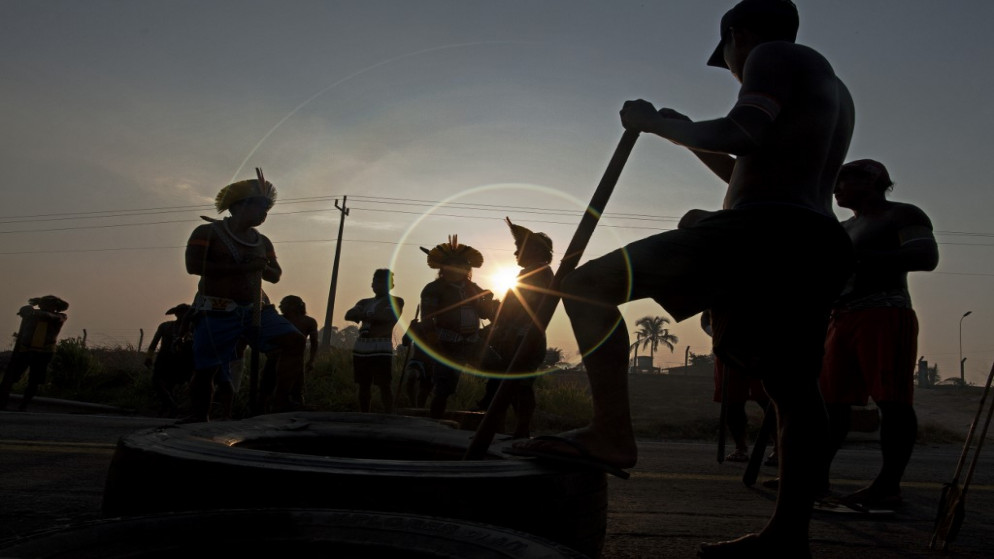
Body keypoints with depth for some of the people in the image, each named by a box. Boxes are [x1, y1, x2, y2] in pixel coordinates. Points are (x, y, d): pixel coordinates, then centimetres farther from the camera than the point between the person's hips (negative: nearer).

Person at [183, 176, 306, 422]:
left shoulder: (262, 241, 17)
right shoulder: (208, 232, 1)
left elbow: (276, 275, 23)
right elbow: (193, 265, -14)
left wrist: (262, 267, -2)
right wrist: (243, 267, -17)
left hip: (255, 309, 5)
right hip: (217, 311, -5)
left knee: (295, 340, -13)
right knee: (206, 369, -7)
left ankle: (282, 403, -10)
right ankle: (199, 418, 11)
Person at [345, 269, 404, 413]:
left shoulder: (395, 301, 7)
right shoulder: (364, 302, 21)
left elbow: (387, 317, -11)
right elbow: (349, 315, 6)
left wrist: (362, 315, -2)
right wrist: (364, 315, -11)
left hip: (381, 348, -5)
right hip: (361, 347, 6)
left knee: (384, 385, -9)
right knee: (363, 384, 8)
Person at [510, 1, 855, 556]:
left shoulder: (772, 55, 6)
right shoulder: (833, 89, 34)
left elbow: (743, 134, -15)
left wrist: (658, 124, -2)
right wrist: (690, 137, 36)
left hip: (766, 233, -10)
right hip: (820, 248, 10)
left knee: (588, 284, -10)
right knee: (795, 392, 13)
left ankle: (613, 434, -18)